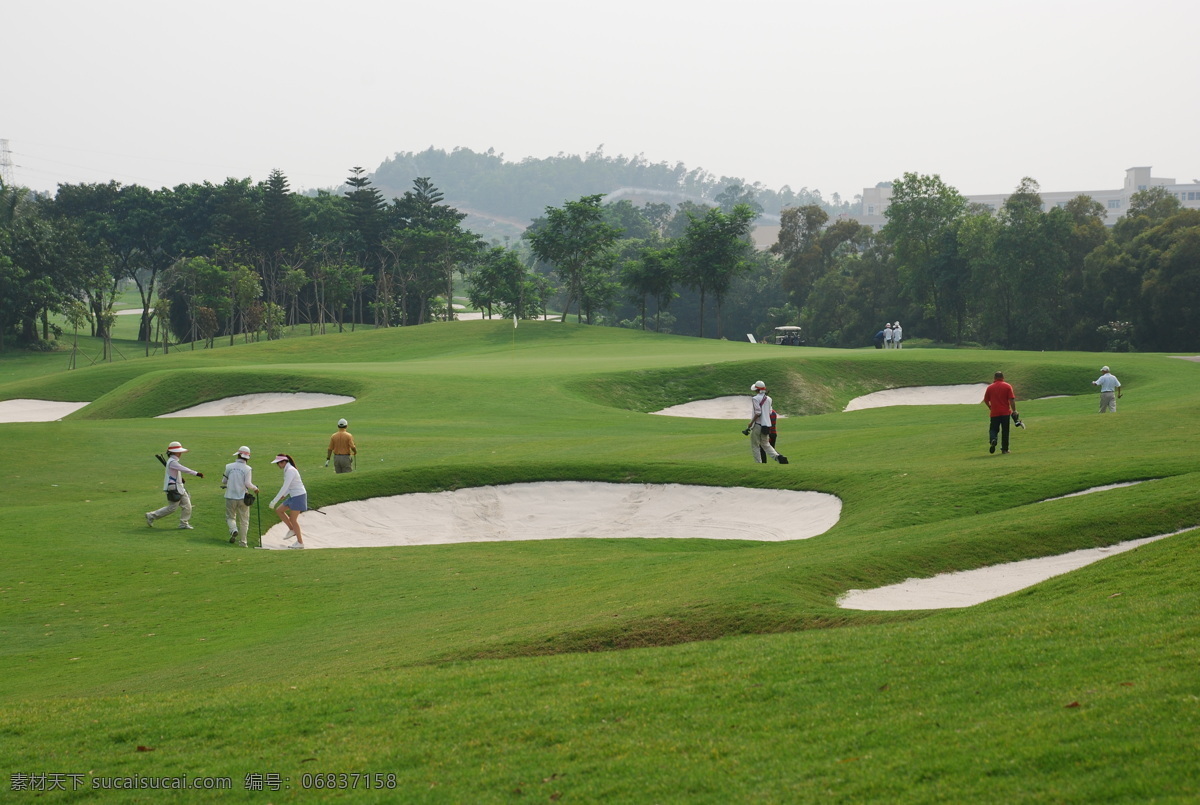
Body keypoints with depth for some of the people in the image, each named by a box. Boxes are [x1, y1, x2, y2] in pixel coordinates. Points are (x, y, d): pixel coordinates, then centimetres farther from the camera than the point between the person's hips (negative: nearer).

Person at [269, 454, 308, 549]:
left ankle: (300, 542, 7)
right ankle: (292, 530, 18)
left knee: (293, 519, -3)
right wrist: (284, 495, 11)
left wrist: (274, 501, -24)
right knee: (279, 510, 13)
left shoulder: (290, 470, -20)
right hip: (293, 496, 10)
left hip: (299, 496, -10)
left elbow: (285, 487, -25)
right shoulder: (287, 469, 10)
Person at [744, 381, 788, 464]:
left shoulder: (755, 399, -12)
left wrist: (750, 423, -14)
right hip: (767, 425, 7)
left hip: (758, 425, -7)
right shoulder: (768, 399, 10)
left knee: (755, 445, 4)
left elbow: (758, 413, -19)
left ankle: (758, 463, 1)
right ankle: (777, 456, -6)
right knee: (765, 444, 14)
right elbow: (769, 413, 13)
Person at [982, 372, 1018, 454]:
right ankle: (1004, 448, 10)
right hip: (1006, 412, -1)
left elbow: (986, 400, 9)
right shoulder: (1007, 386, -2)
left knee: (993, 429, 8)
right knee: (1005, 431, 8)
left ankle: (992, 439, -24)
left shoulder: (990, 388, 4)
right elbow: (1011, 399, -8)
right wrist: (1014, 410, -3)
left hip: (994, 413, 1)